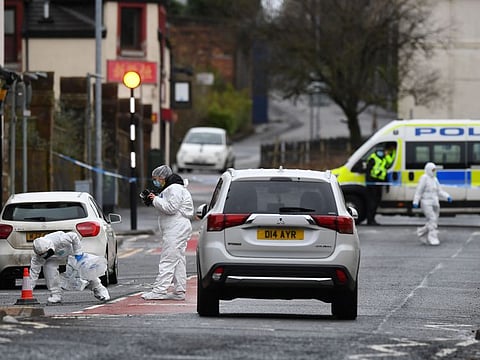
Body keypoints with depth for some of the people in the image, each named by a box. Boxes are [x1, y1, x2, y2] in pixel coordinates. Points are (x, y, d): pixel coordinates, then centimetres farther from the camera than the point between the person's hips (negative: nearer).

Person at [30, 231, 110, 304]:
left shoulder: (59, 240, -44)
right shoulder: (38, 256, -33)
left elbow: (74, 236, -28)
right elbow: (34, 271, -27)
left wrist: (78, 253, -25)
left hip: (71, 250, -2)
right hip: (56, 258, 2)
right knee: (48, 266, -26)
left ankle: (99, 289, 14)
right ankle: (56, 294, -15)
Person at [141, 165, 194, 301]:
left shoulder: (174, 189, -12)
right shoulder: (170, 188, 21)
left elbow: (171, 208, -22)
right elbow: (166, 208, 24)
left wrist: (156, 200, -12)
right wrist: (155, 200, 10)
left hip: (176, 229, -11)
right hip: (174, 229, 11)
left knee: (167, 260, -13)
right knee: (178, 260, 9)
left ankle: (160, 290, -17)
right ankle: (179, 291, 10)